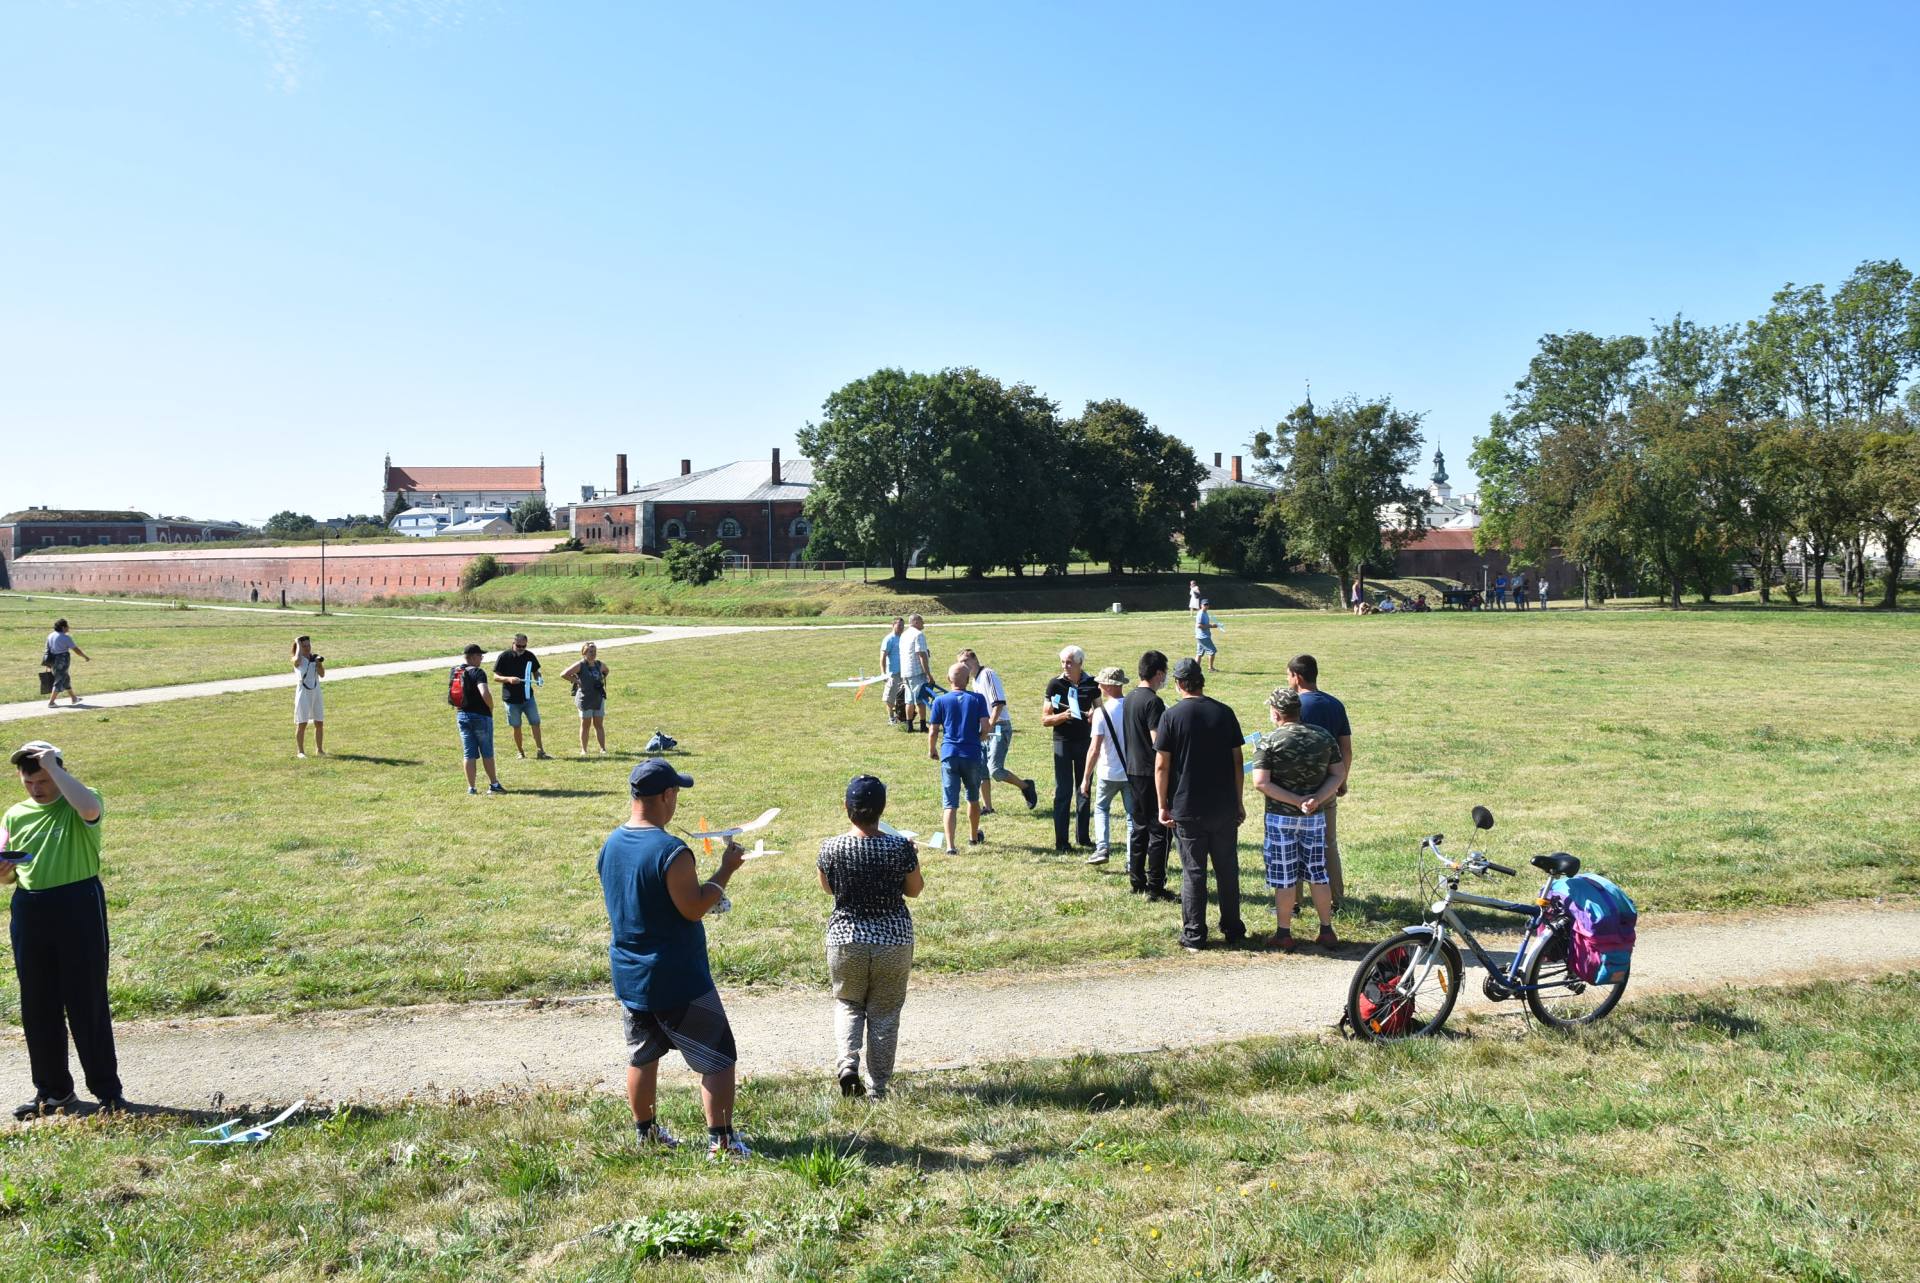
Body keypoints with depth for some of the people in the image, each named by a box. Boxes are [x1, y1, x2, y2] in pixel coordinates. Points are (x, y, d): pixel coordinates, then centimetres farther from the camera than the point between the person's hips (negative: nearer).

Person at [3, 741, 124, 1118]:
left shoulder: (80, 803, -4)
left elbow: (90, 809, -31)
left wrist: (53, 767, -21)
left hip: (78, 906, -5)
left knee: (87, 1001, -2)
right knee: (37, 1005, 10)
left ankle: (107, 1090, 7)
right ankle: (53, 1090, 23)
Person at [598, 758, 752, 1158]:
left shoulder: (611, 844, 2)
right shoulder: (671, 851, -23)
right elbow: (694, 908, -21)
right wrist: (726, 871, -13)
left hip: (628, 975, 8)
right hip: (677, 980, -8)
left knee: (642, 1056, 21)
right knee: (718, 1058, 3)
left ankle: (645, 1133, 32)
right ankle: (721, 1142, 5)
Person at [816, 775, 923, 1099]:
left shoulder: (832, 848, -11)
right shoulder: (901, 847, -14)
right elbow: (914, 889, 0)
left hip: (845, 938, 1)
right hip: (893, 939, 0)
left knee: (848, 1003, 21)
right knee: (885, 1012, 13)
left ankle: (847, 1061, -1)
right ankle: (878, 1086, 17)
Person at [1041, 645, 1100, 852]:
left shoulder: (1091, 683, 3)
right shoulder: (1055, 684, -4)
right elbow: (1045, 719, -4)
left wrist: (1095, 714, -9)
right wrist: (1063, 715, -22)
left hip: (1085, 740, 3)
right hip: (1063, 742, -3)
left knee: (1084, 789, 9)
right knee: (1063, 791, -3)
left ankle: (1083, 837, 19)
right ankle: (1061, 841, 0)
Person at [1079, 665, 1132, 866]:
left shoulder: (1102, 712, -15)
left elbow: (1095, 749, -17)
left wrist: (1086, 778, -9)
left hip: (1108, 772, -3)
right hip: (1133, 772, 3)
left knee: (1101, 808, 20)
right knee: (1132, 815, 12)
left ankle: (1102, 847, 3)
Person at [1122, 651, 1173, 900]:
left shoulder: (1128, 699, 10)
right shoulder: (1153, 702, -17)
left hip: (1133, 770, 9)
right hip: (1152, 773, -9)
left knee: (1139, 826, 16)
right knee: (1158, 829, -2)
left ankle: (1136, 881, 21)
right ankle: (1155, 886, 0)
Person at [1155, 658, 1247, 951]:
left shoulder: (1172, 716, -8)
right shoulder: (1225, 713, 1)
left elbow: (1161, 766, -9)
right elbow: (1238, 761, 4)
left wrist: (1163, 806, -1)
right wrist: (1239, 802, 12)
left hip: (1187, 809, -3)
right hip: (1224, 808, 3)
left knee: (1193, 872, 5)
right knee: (1227, 870, 14)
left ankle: (1194, 935, 9)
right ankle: (1233, 930, 22)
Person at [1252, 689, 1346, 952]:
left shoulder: (1270, 741, -11)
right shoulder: (1323, 737, 2)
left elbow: (1261, 783, -18)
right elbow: (1338, 774, 1)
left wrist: (1297, 800, -16)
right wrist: (1316, 799, -10)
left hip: (1281, 817, -4)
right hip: (1315, 817, 4)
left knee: (1285, 878, 4)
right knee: (1318, 874, 14)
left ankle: (1284, 934, 12)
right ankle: (1327, 932, 20)